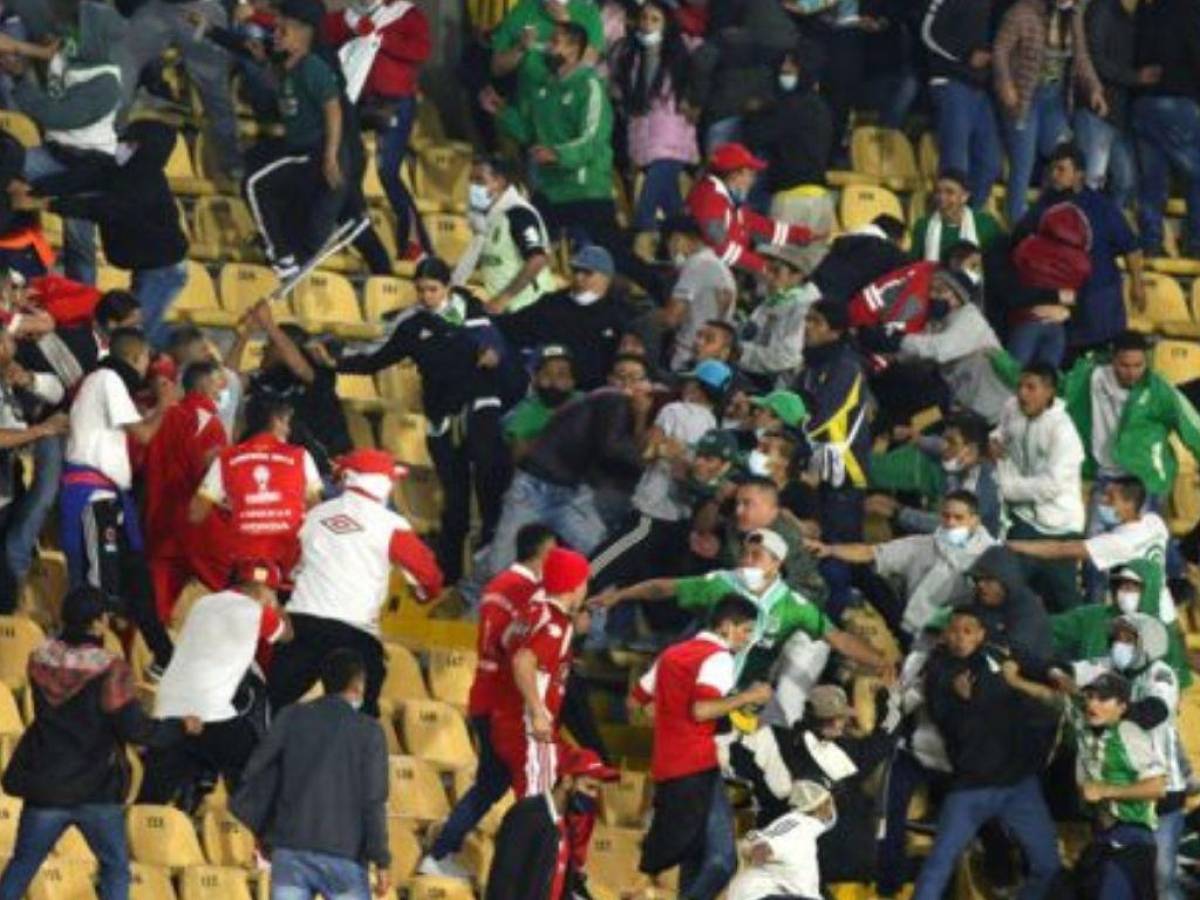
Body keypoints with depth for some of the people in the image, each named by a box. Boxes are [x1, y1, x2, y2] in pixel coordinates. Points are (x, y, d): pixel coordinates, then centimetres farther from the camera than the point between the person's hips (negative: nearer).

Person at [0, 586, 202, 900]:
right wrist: (182, 727, 0)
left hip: (44, 786, 4)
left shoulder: (41, 660, -1)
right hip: (96, 791, -4)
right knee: (115, 868, 10)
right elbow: (134, 729, -16)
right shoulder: (110, 670, -16)